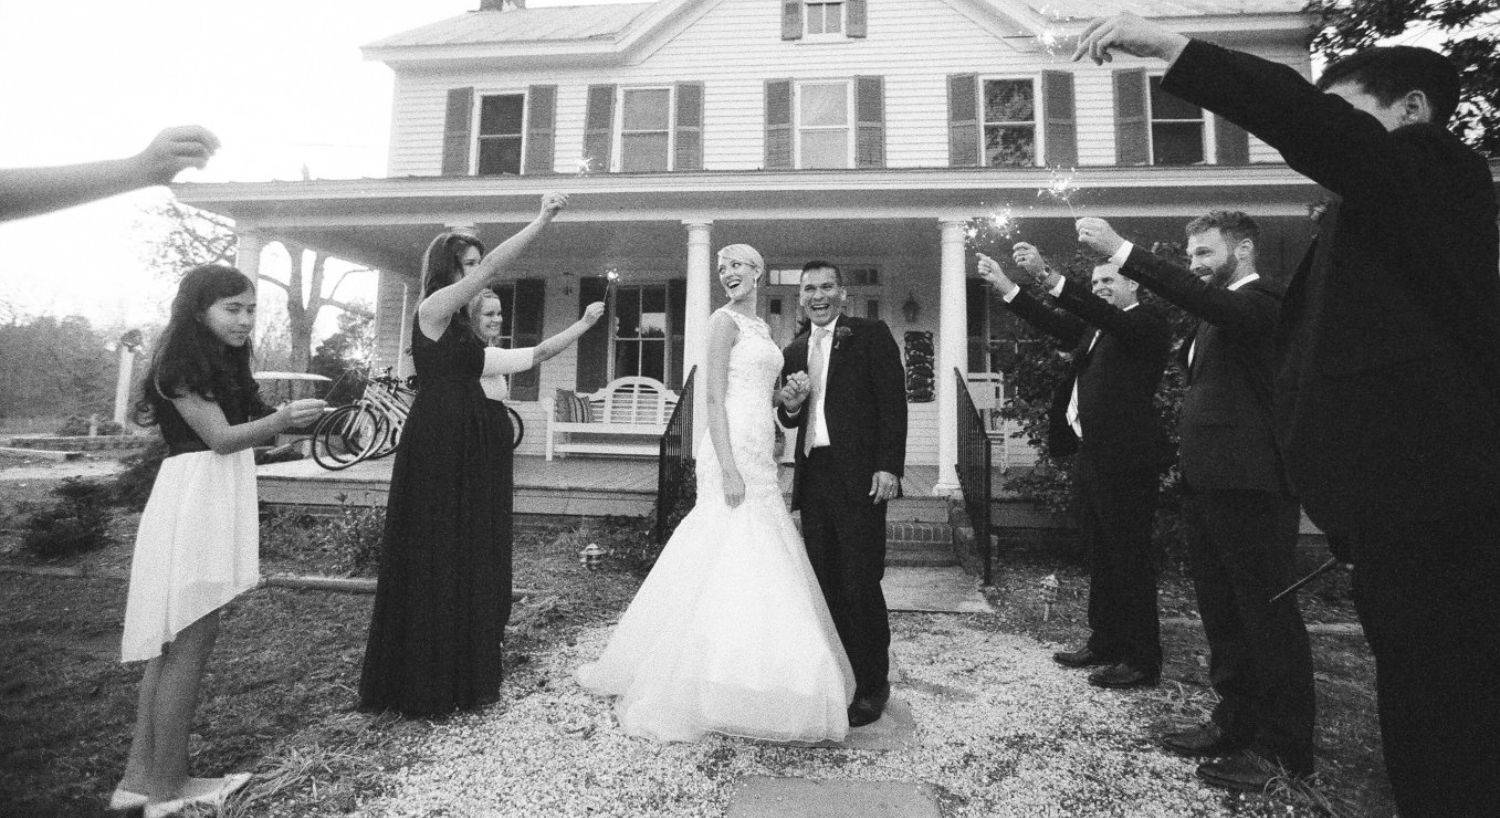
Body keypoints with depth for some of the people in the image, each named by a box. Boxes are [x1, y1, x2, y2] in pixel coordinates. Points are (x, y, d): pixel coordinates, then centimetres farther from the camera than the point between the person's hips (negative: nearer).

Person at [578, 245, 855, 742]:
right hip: (733, 451, -9)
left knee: (755, 563, 13)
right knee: (732, 560, -6)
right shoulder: (725, 319, -6)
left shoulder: (761, 328, 20)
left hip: (759, 454, 9)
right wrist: (729, 468, -22)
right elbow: (714, 396, -14)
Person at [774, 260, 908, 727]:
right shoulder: (795, 351, 17)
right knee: (825, 583, 10)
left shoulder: (872, 335, 1)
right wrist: (790, 404, -3)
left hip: (859, 477, -6)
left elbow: (893, 403, -6)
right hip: (813, 476, 6)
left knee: (860, 582, -4)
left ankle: (872, 686, 11)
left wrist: (889, 467, -14)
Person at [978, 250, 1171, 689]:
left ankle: (1142, 661, 8)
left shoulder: (1147, 323, -6)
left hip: (1124, 459, -9)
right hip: (1090, 456, 9)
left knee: (1130, 559, -2)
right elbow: (1054, 323, 8)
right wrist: (1005, 286, -2)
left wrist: (1049, 277, -34)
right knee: (1101, 557, 15)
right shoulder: (1094, 327, 20)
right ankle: (1105, 642, 26)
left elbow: (1102, 316, -24)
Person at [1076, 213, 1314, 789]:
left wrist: (1121, 250, -32)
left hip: (1249, 483, -9)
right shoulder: (1217, 314, 20)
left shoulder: (1263, 299, -8)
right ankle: (1236, 723, 27)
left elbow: (1207, 302, -29)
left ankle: (1282, 747, 12)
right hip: (1205, 482, 9)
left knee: (1268, 615, 1)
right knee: (1221, 613, 15)